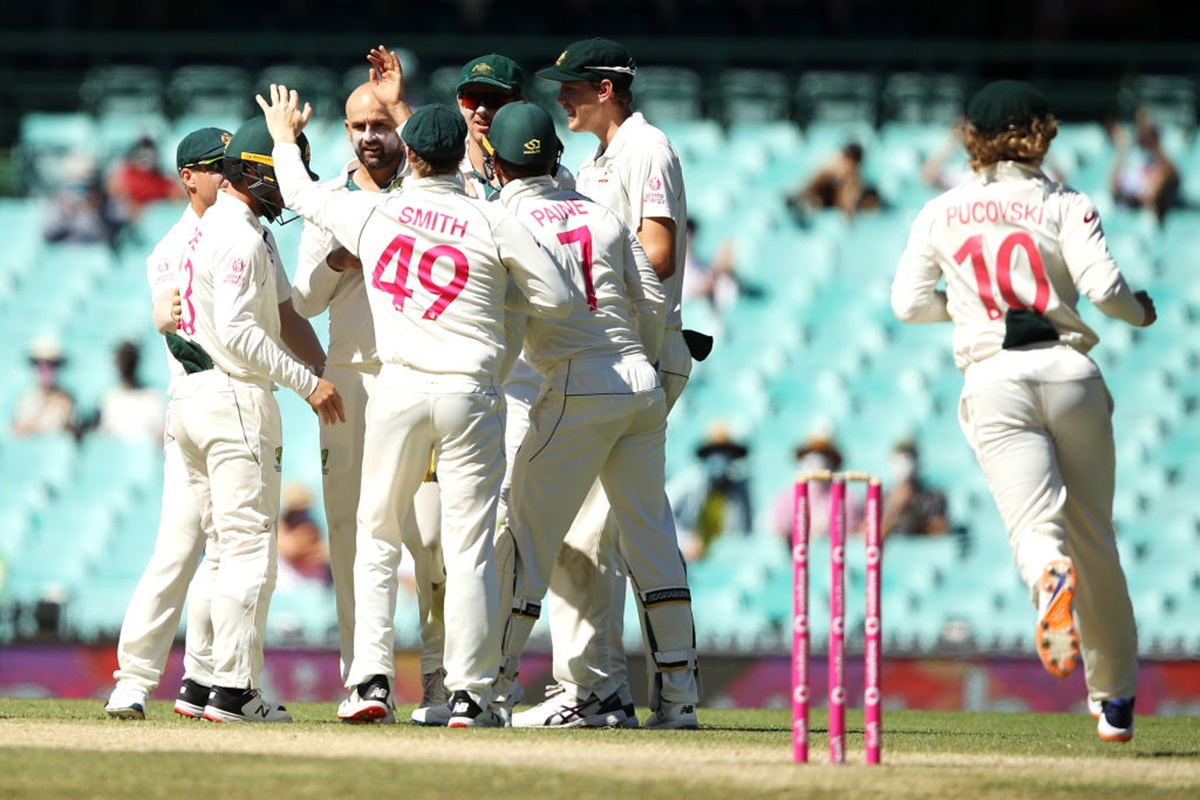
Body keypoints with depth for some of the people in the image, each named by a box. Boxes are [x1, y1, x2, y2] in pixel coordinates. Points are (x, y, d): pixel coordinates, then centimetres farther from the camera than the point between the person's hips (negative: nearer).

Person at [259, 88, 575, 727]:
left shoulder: (371, 213, 2)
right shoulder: (494, 225, -5)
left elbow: (301, 195, 20)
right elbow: (558, 298, -4)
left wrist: (285, 139, 40)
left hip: (398, 388, 2)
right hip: (470, 394, -2)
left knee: (377, 535, 14)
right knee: (469, 547, 1)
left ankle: (371, 680, 8)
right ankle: (468, 694, 0)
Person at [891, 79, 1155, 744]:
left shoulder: (940, 214, 11)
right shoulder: (1065, 205, 4)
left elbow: (908, 303, 11)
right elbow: (1102, 287, -8)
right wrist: (1140, 312, 13)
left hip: (995, 383, 0)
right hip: (1070, 371, 0)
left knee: (1036, 523, -13)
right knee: (1094, 536, 12)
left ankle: (1052, 578, -52)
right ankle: (1115, 698, 17)